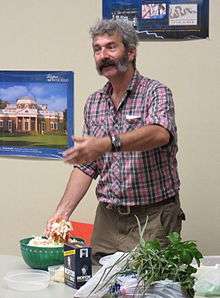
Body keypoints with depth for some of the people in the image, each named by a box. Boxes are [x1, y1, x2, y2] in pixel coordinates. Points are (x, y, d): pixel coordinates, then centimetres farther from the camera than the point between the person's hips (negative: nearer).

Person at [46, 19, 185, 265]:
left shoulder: (155, 93, -8)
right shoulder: (93, 103, 10)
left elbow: (160, 134, -30)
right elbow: (86, 166, 10)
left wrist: (108, 143, -44)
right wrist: (62, 212, -2)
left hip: (153, 218, -5)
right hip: (107, 219, 5)